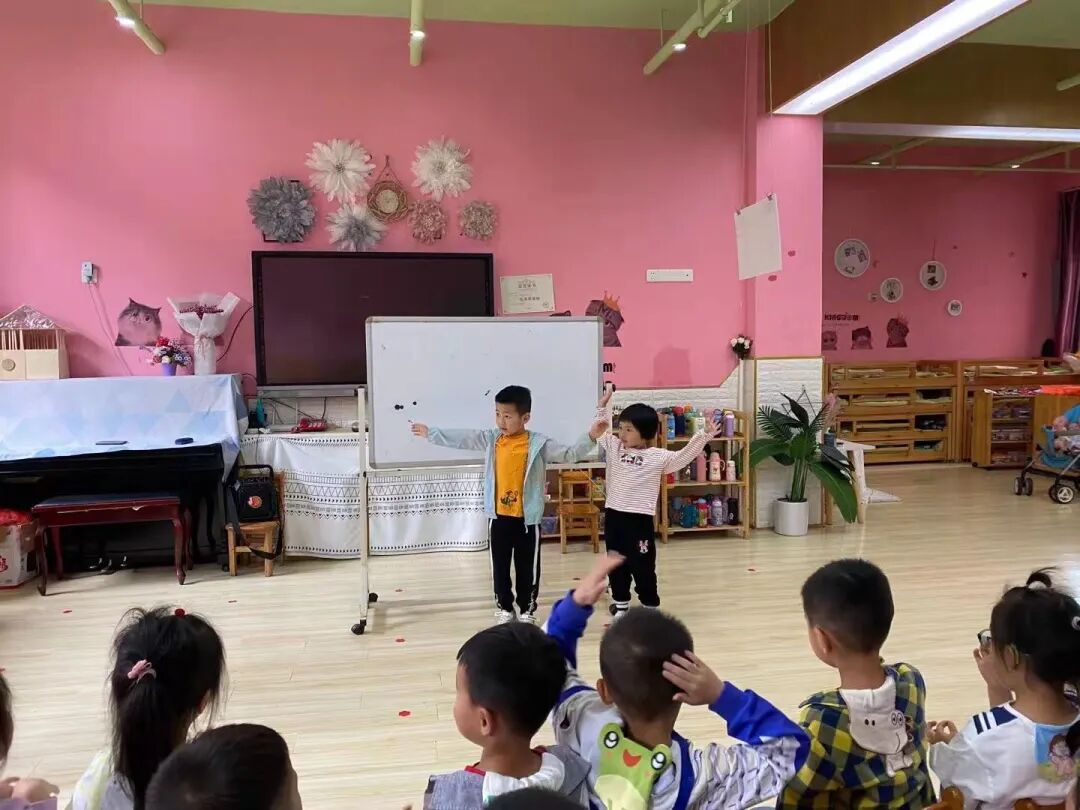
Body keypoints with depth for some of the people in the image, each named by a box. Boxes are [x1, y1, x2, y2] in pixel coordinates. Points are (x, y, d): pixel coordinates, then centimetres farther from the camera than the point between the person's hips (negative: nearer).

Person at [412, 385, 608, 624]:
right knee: (500, 567, 14)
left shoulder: (538, 443, -10)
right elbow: (461, 438, 7)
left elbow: (568, 455, -13)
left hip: (526, 518, -3)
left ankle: (527, 610, 25)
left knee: (527, 568, 9)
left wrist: (590, 437, -26)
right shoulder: (491, 439, 0)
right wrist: (430, 433, 10)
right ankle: (504, 608, 30)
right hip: (498, 517, 3)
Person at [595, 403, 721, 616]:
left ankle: (651, 608, 20)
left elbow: (684, 456, -4)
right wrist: (601, 408, 6)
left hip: (640, 519, -3)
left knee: (643, 567, 5)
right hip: (614, 516, 4)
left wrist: (704, 436, -10)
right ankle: (620, 605, 32)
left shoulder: (658, 457, -3)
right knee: (617, 566, 15)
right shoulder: (613, 447, 6)